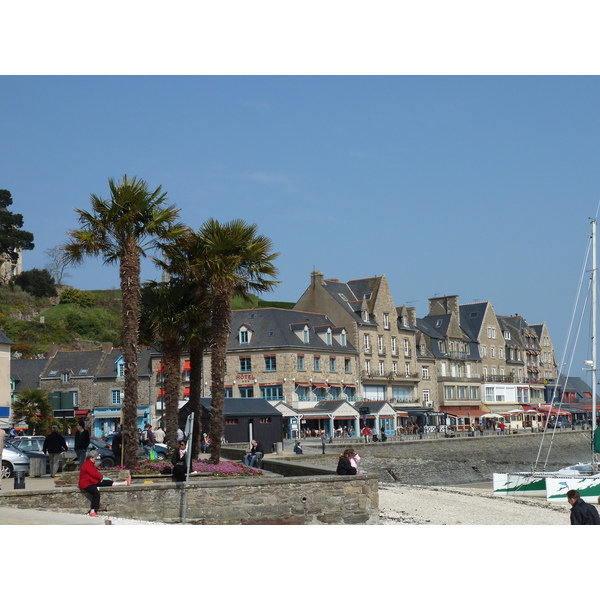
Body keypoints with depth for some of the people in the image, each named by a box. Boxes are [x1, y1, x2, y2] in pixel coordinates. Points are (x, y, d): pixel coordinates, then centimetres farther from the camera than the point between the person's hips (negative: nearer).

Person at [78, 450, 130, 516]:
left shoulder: (90, 464, 18)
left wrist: (100, 476, 2)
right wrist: (101, 477, -2)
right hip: (86, 484, -10)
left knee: (108, 482, 4)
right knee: (96, 494, -33)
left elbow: (96, 472, 21)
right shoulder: (87, 464, -17)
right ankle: (92, 512, -37)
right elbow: (94, 474, -19)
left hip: (92, 482, 10)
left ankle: (125, 483, 4)